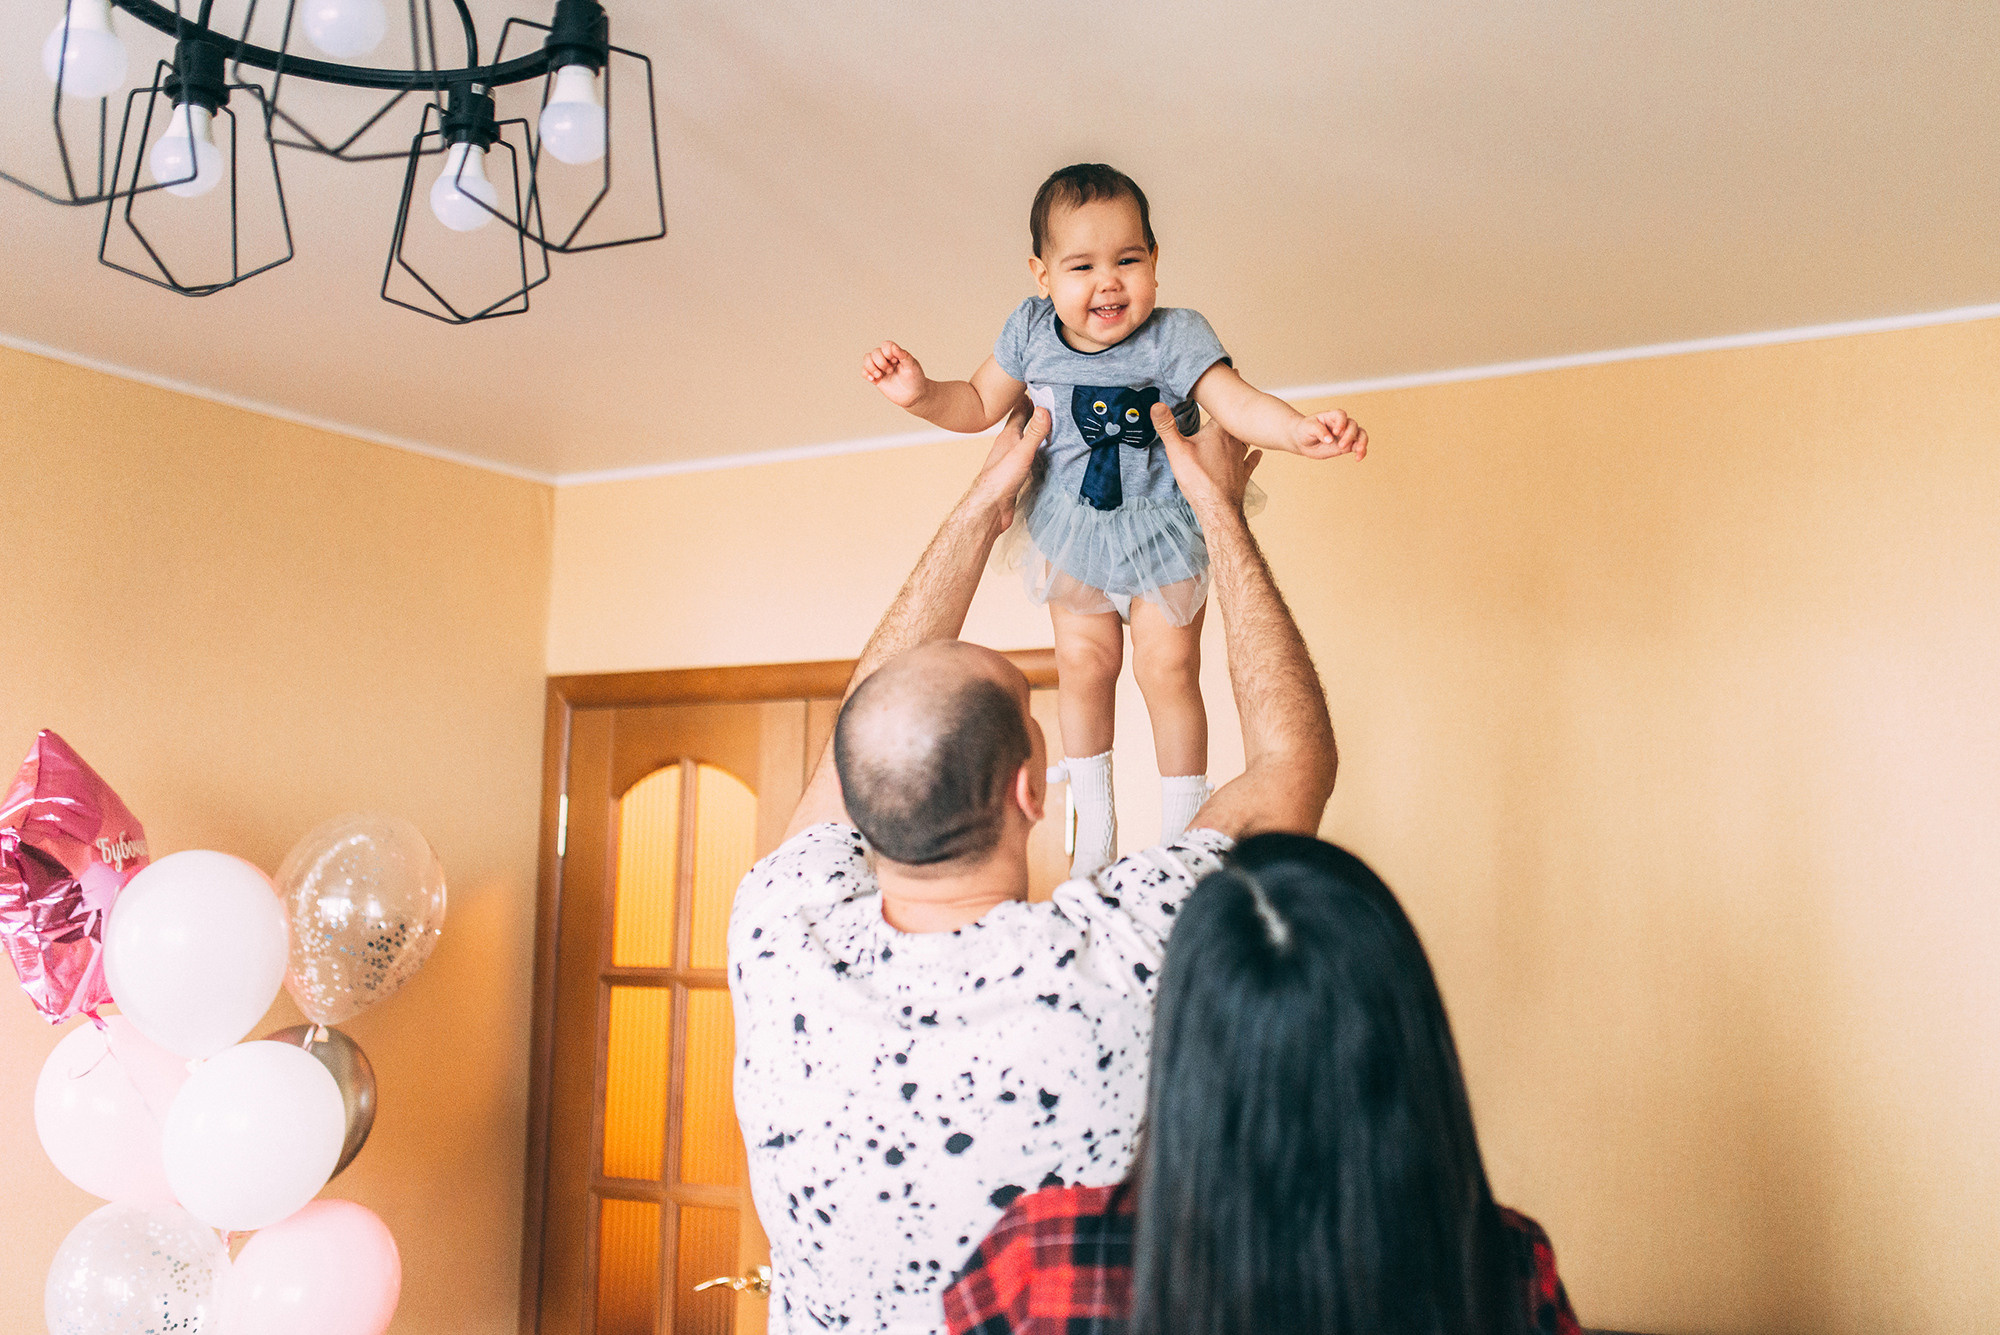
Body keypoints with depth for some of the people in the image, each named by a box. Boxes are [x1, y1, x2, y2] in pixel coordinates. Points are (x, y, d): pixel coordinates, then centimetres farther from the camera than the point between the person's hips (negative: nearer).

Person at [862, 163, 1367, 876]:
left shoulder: (1175, 338, -23)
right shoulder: (1030, 333, -13)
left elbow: (1236, 403, -33)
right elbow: (980, 405, 2)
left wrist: (1301, 429, -53)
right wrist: (922, 393, -16)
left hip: (1162, 528, -2)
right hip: (1071, 524, 3)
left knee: (1168, 669, 1)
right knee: (1084, 660, 7)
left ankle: (1181, 829, 21)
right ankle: (1094, 814, 29)